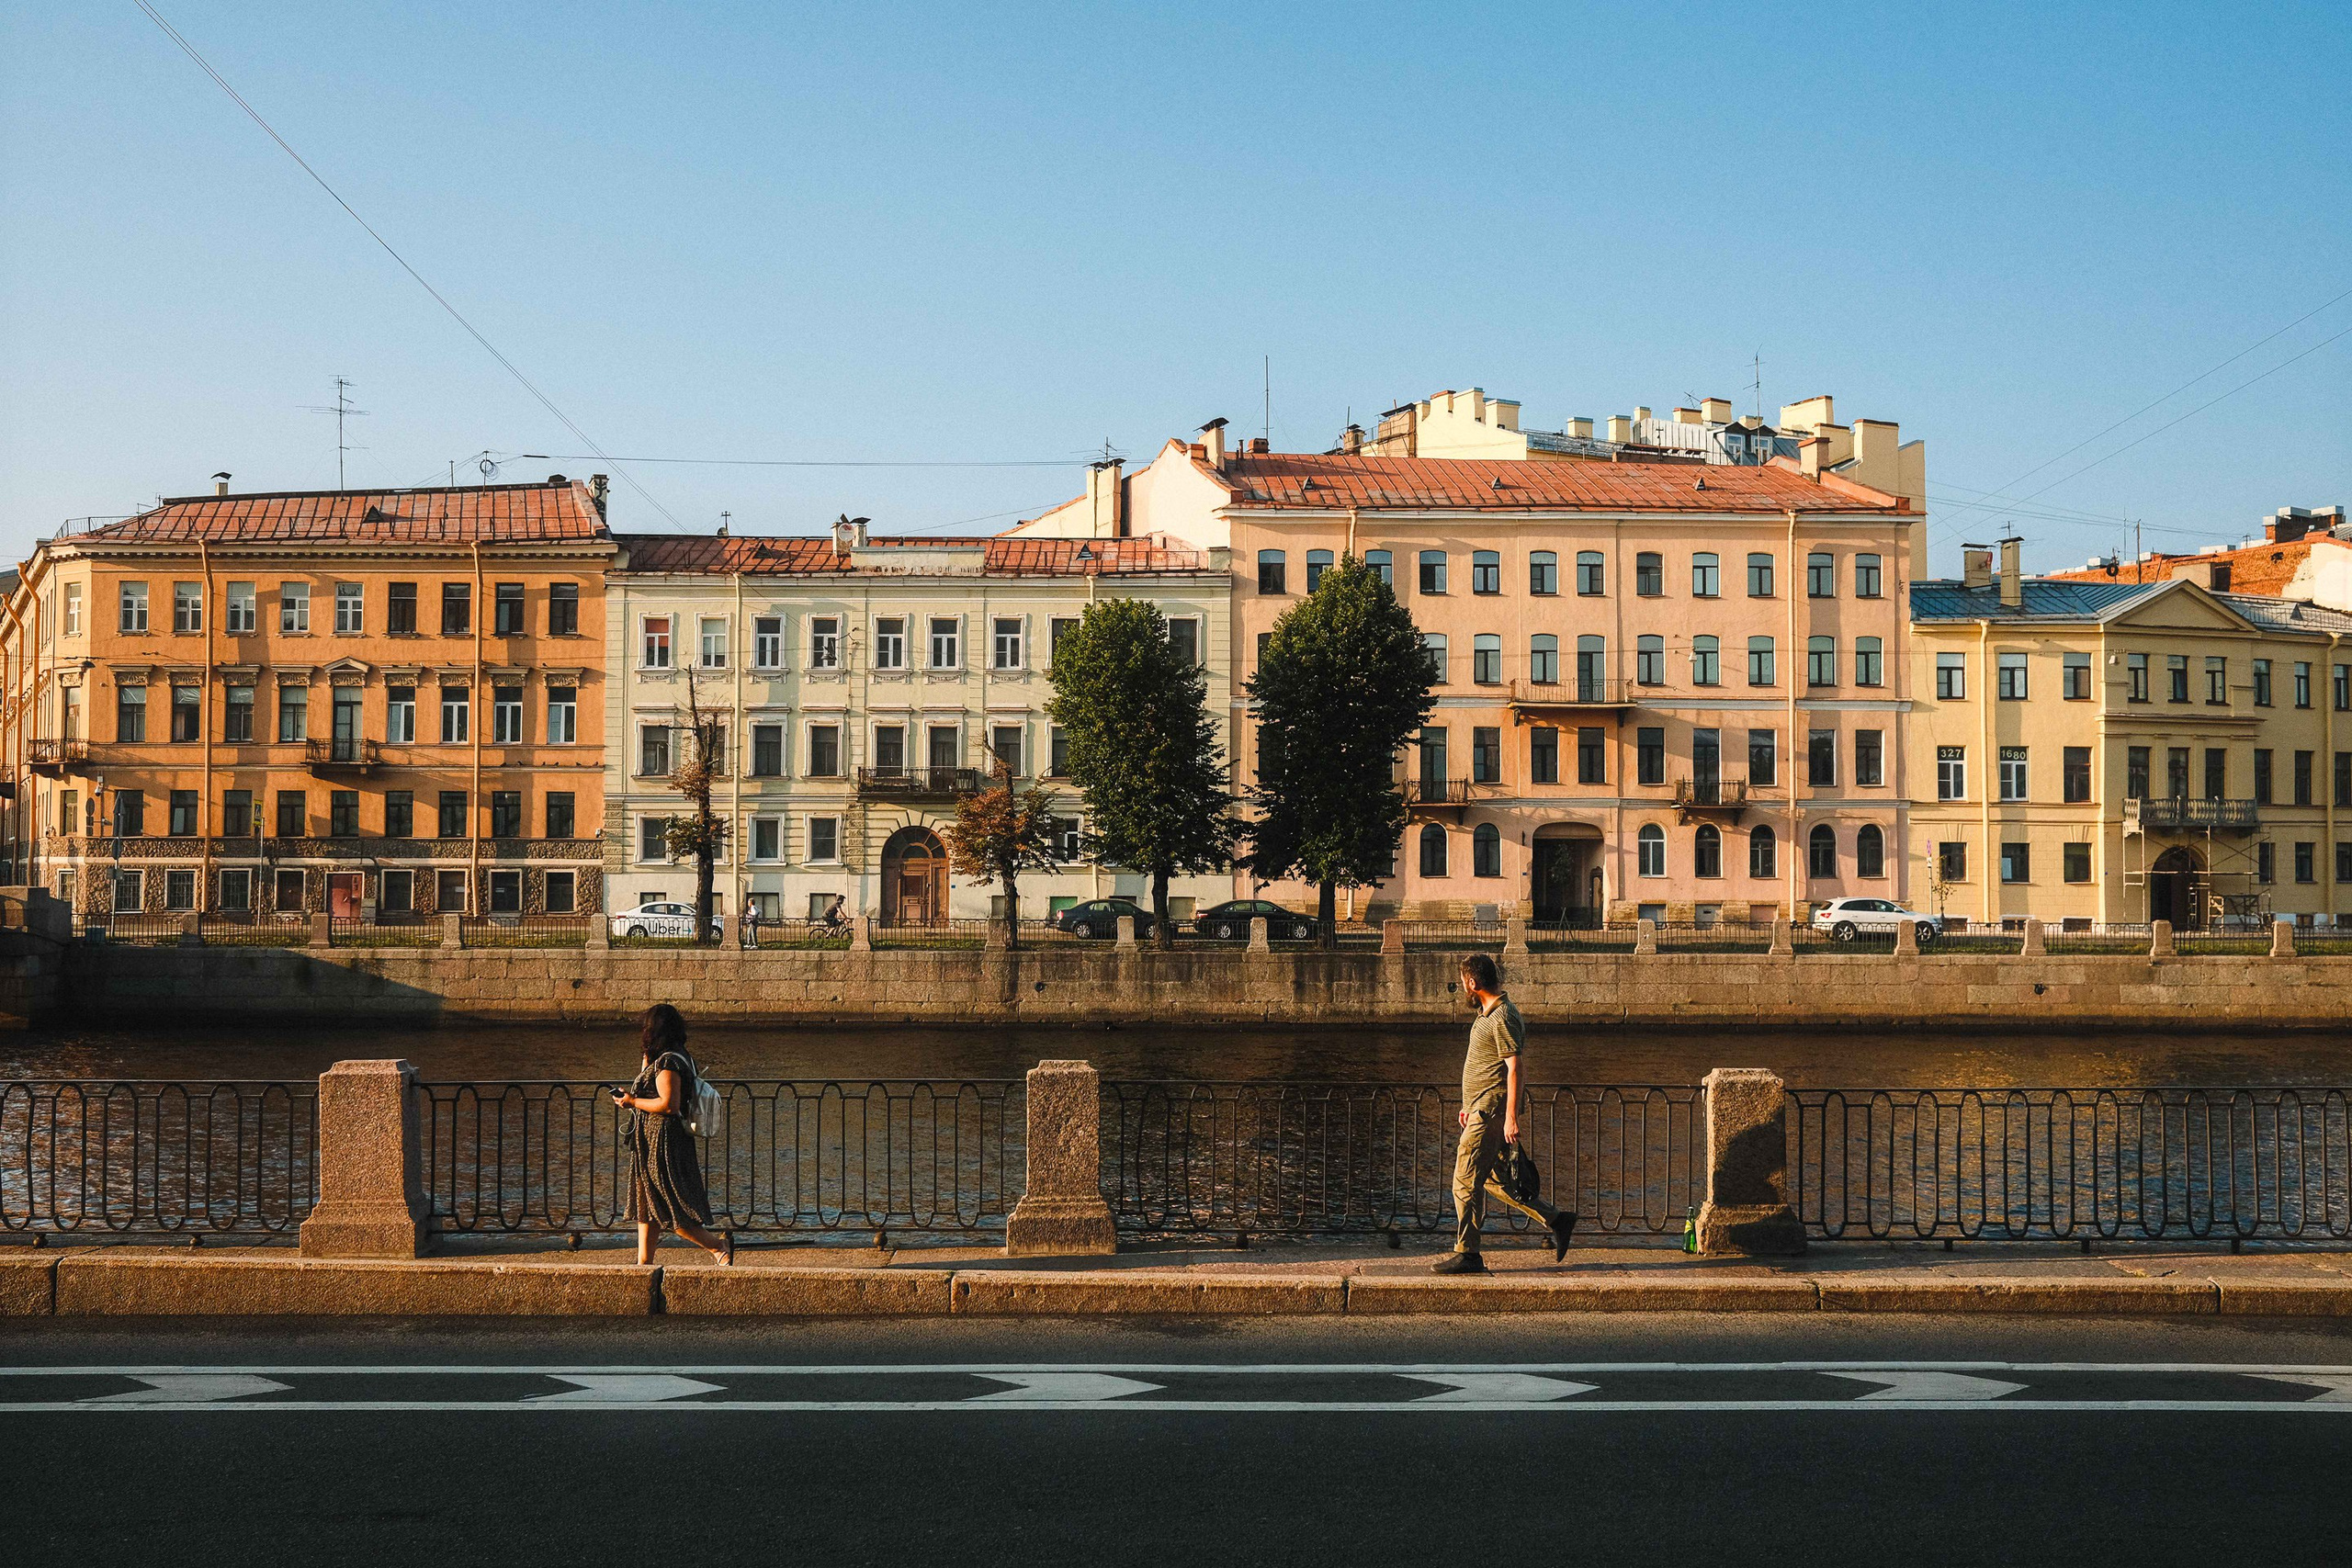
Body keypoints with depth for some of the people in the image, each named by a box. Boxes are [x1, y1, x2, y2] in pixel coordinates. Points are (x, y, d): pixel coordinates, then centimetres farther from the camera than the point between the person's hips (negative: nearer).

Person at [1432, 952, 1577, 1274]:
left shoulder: (1502, 1018, -17)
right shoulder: (1487, 1013, 15)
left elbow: (1514, 1069, -21)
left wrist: (1511, 1117, -24)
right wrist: (1470, 1104, 28)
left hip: (1490, 1112, -10)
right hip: (1481, 1108, 10)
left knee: (1466, 1181, -7)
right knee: (1490, 1179, 14)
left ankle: (1467, 1254, -1)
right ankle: (1556, 1220, 18)